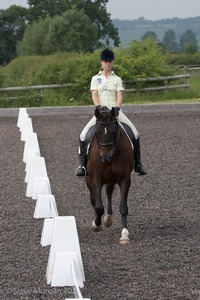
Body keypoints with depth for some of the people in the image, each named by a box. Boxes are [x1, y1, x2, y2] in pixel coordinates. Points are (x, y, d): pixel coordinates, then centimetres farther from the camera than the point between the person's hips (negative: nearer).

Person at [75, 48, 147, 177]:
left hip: (115, 111, 0)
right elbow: (94, 95, 0)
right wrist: (99, 107, -19)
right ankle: (83, 165, -10)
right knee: (84, 134, -19)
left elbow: (120, 96, 0)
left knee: (135, 133, -16)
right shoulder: (96, 79, 11)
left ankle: (138, 164, -4)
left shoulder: (117, 79, 12)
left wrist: (116, 108, -20)